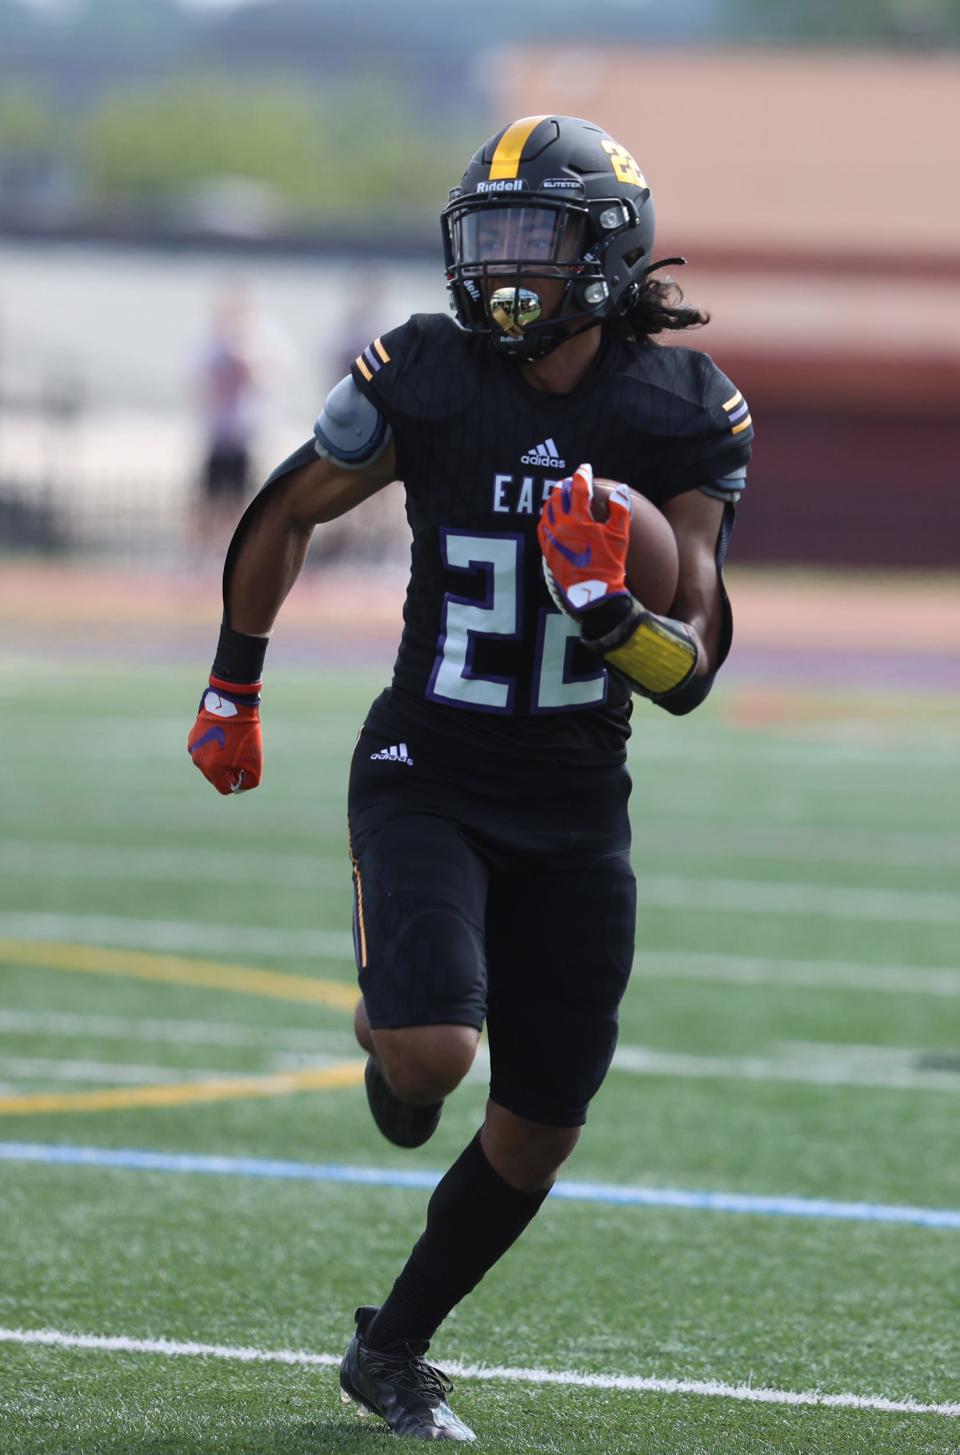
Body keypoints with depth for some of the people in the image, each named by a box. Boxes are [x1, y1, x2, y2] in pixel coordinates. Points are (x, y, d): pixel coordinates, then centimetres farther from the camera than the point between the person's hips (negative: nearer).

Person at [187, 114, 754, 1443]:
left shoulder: (679, 416, -8)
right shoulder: (426, 382, -10)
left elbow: (690, 671, -10)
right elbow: (287, 513, 9)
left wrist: (610, 615, -32)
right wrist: (232, 690, 15)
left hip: (575, 806, 2)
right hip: (427, 778, -2)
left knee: (541, 1127, 7)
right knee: (433, 1052, -25)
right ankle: (392, 1052, 14)